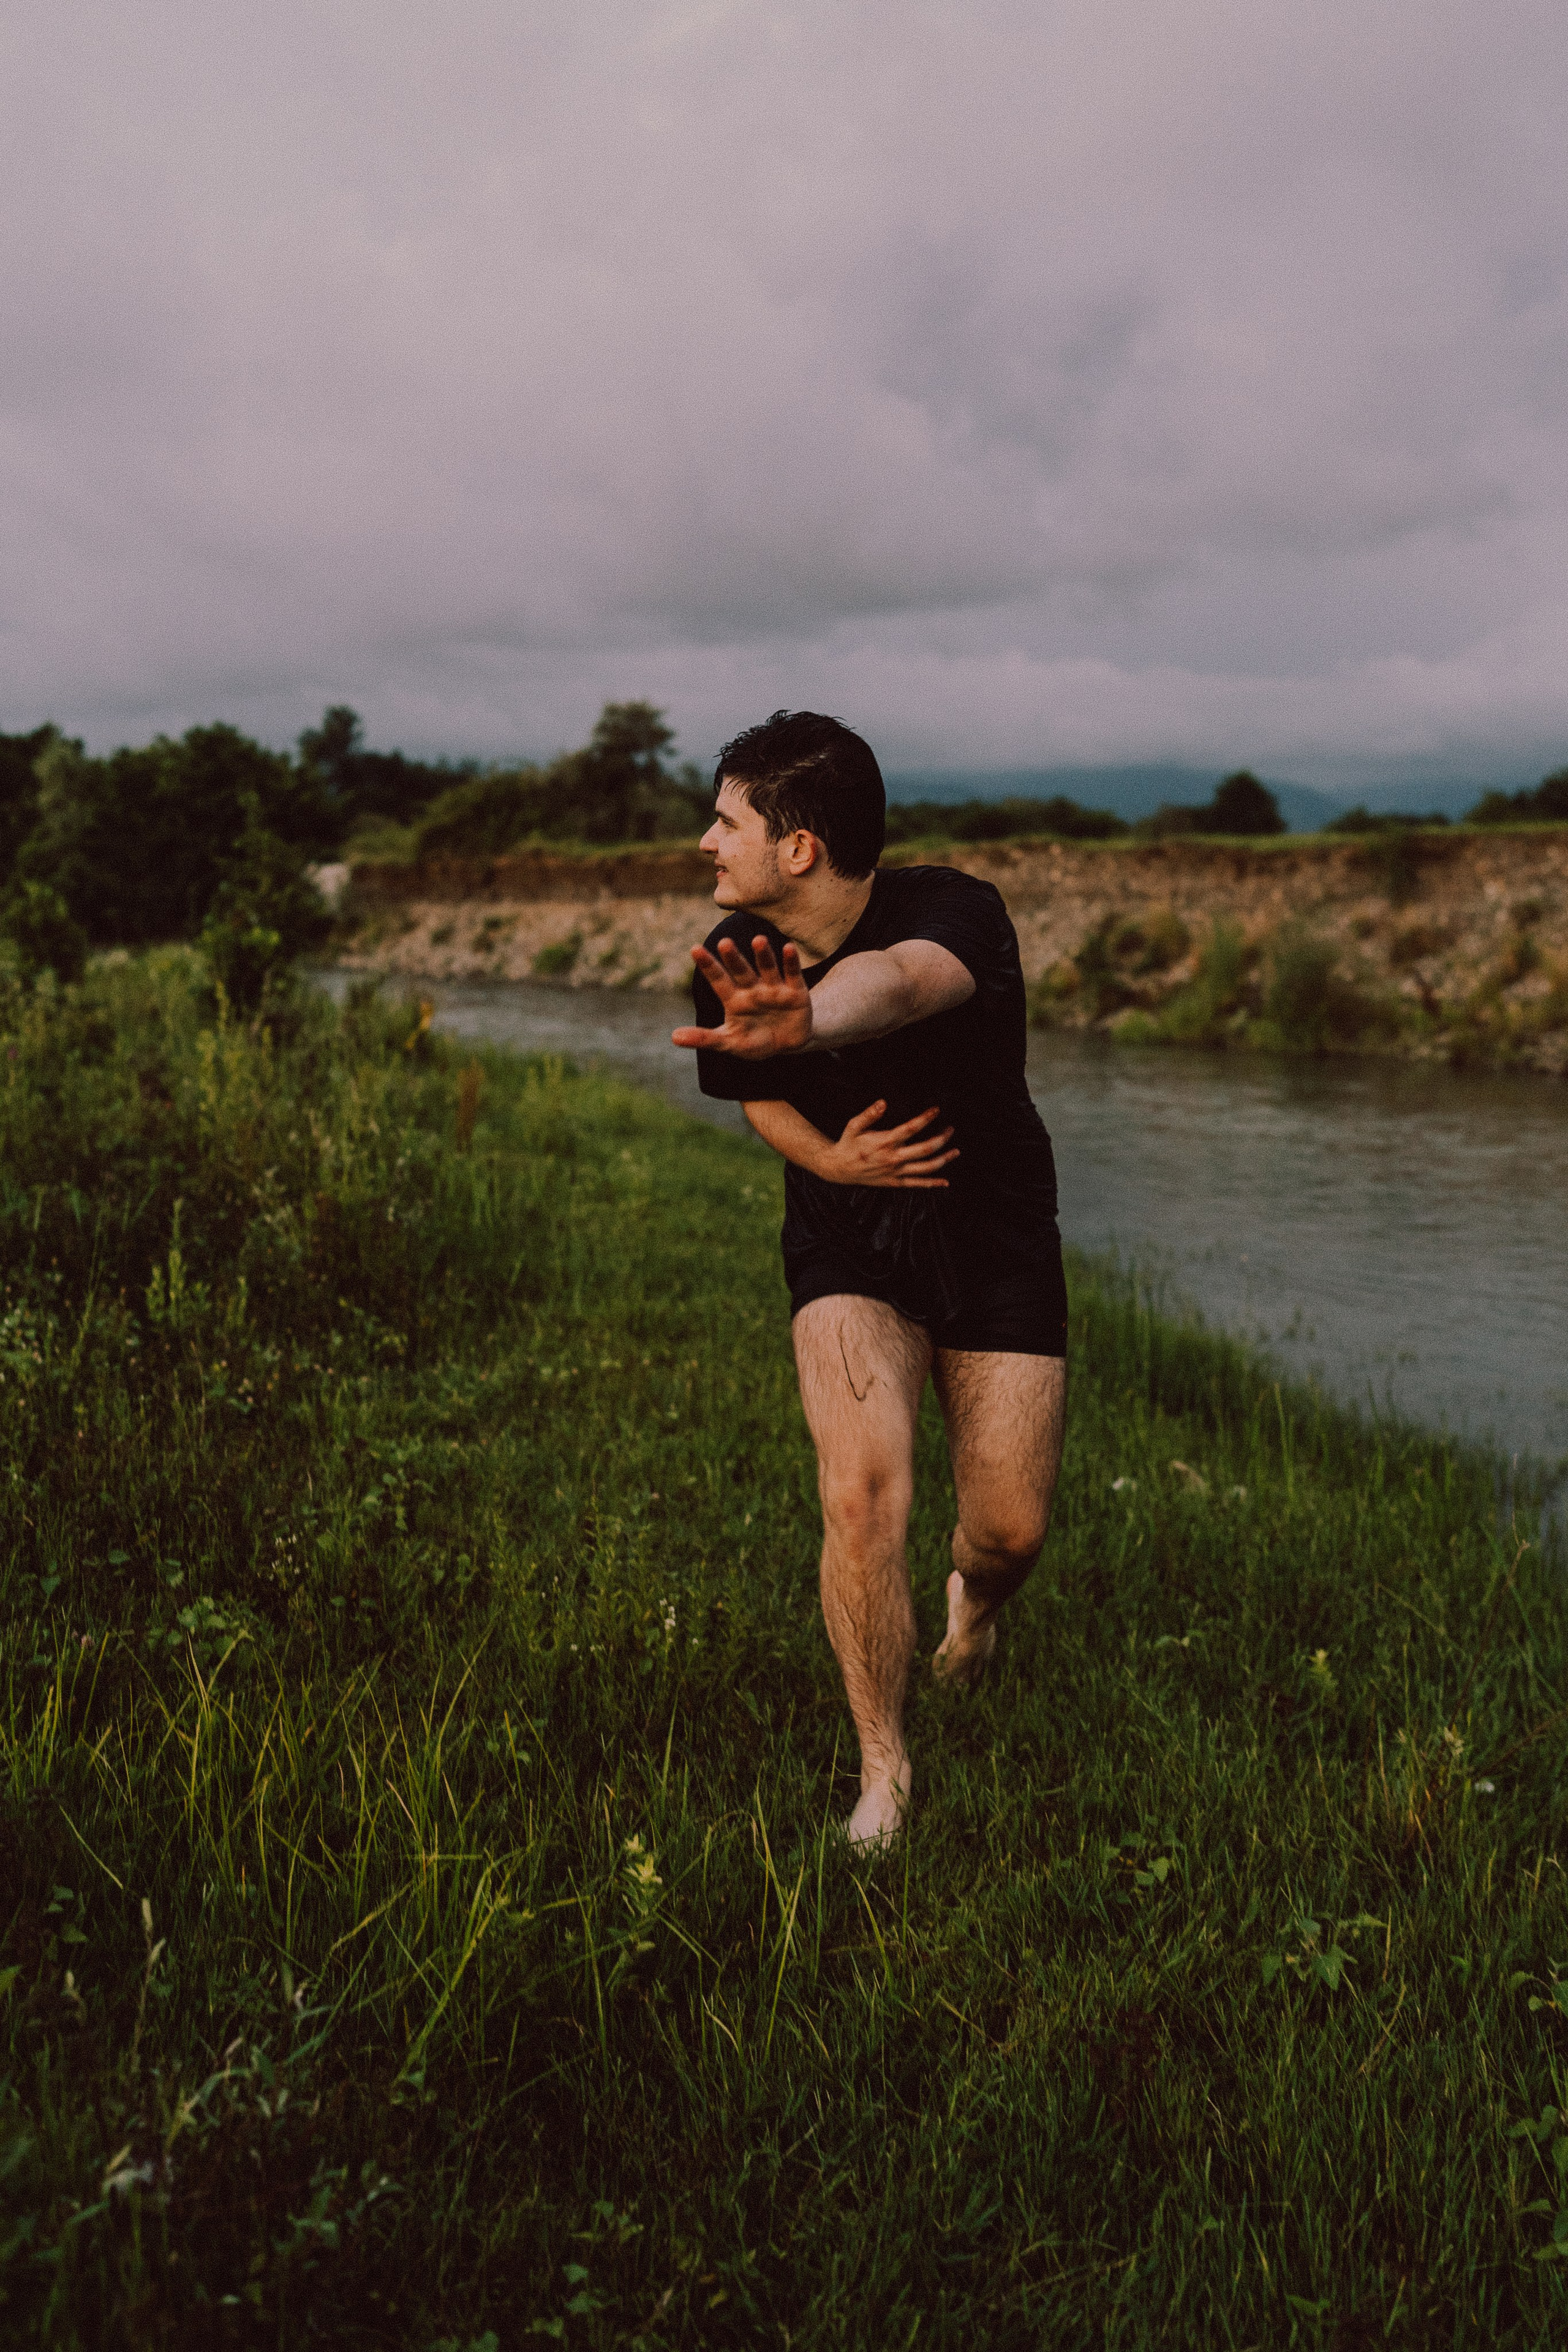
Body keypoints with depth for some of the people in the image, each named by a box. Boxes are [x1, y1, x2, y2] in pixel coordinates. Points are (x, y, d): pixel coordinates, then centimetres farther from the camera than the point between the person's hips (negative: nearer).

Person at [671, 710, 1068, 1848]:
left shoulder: (956, 912, -26)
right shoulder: (739, 964, -11)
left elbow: (896, 980, -52)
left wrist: (801, 1020, -75)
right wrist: (827, 1153, -13)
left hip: (992, 1235, -2)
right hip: (844, 1240, 2)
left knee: (1012, 1532, 0)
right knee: (863, 1493, -20)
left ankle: (972, 1597, 42)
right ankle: (884, 1772, 3)